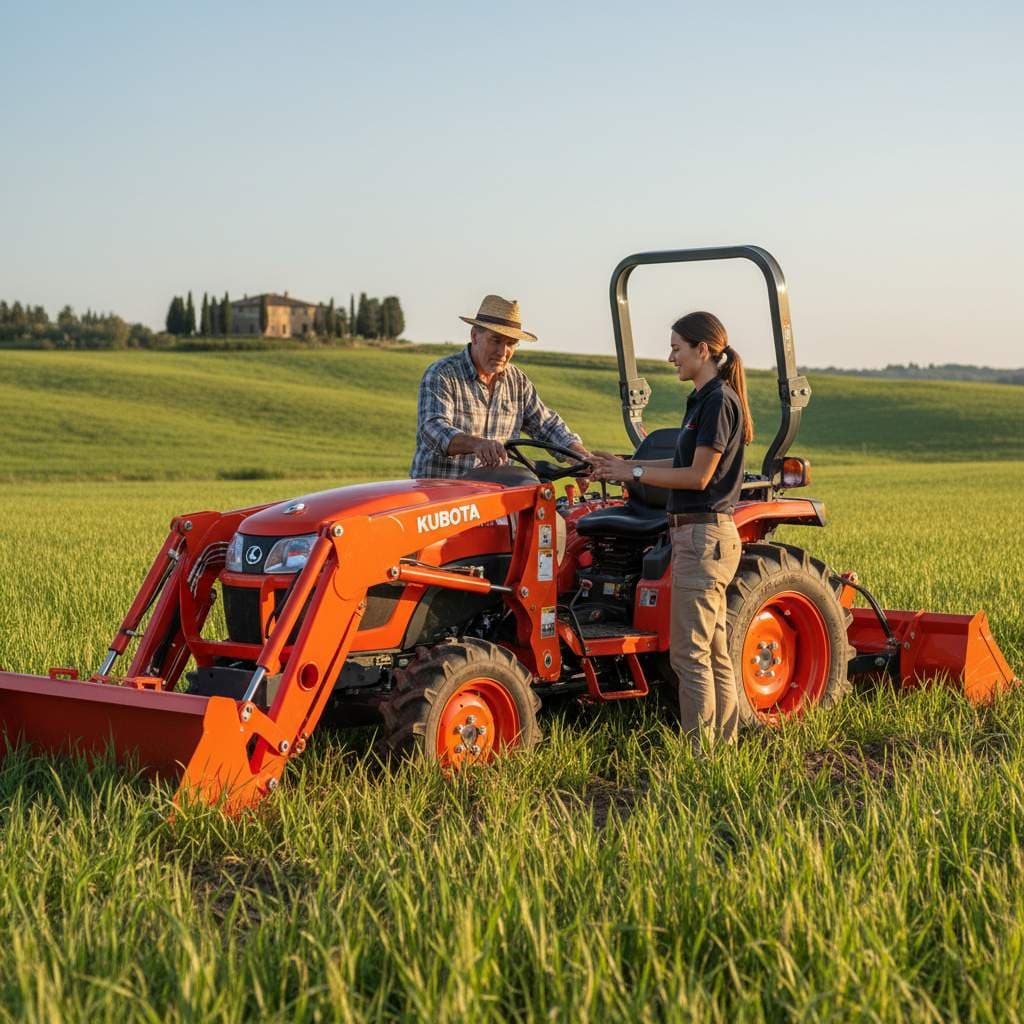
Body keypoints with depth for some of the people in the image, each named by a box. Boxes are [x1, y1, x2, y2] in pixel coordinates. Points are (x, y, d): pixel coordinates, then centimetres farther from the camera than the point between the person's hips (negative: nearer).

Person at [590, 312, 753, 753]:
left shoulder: (718, 400, -15)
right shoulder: (704, 399, 15)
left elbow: (698, 476, -18)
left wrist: (635, 473, -10)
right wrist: (626, 464, 11)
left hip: (704, 534, -10)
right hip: (696, 534, 10)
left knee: (690, 652, -6)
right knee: (713, 650, 14)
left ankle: (699, 750, -1)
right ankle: (724, 742, 21)